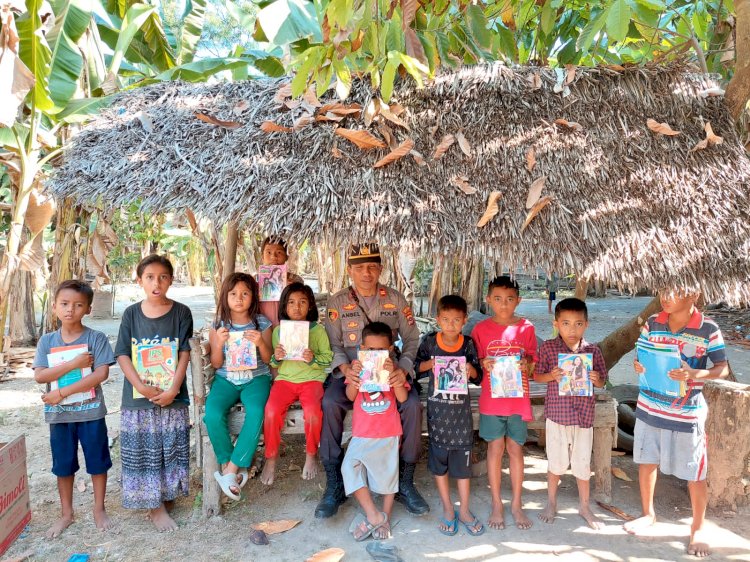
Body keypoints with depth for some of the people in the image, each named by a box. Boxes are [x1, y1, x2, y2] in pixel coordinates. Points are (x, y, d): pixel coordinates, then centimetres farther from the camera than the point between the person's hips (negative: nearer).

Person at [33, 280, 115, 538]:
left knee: (97, 462, 9)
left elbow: (101, 374, -17)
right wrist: (73, 364, -22)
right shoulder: (46, 341, 0)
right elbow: (39, 375, -9)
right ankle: (66, 513, 32)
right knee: (63, 465, 15)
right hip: (59, 414, 3)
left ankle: (99, 509, 27)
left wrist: (62, 392, -18)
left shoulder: (96, 338, -9)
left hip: (91, 412, -2)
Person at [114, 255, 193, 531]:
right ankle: (154, 505, 18)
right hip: (137, 396, 1)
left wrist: (173, 389, -14)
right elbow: (123, 355, -2)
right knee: (142, 450, 5)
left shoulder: (181, 312, -2)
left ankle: (167, 494, 28)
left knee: (171, 448, 7)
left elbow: (184, 354, -5)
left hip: (172, 396, -1)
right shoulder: (131, 314, 1)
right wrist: (141, 386, -13)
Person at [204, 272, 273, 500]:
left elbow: (268, 359, 2)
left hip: (255, 377, -1)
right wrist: (219, 343, -16)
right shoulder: (219, 325, 4)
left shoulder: (261, 323, 2)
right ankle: (232, 466, -8)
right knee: (212, 415, -28)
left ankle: (231, 469, -17)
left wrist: (260, 342, -18)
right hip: (226, 379, 1)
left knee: (256, 413, -32)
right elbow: (216, 364, 3)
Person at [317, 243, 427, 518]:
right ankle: (334, 483, -14)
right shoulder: (338, 301, 5)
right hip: (350, 371, 0)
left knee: (412, 404, -27)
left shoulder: (395, 299, 7)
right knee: (330, 403, -30)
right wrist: (345, 368, -20)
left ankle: (405, 482, -8)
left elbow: (411, 338, 6)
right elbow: (333, 343, 0)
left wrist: (404, 367, -13)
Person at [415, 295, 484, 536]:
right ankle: (447, 509, 26)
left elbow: (478, 378, 3)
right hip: (437, 410, 0)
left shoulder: (468, 344, -3)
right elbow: (416, 367, 2)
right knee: (438, 459, 9)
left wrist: (471, 370, -17)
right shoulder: (429, 342, -4)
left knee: (462, 459, 7)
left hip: (461, 409, 0)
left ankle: (464, 510, 24)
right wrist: (429, 364, -16)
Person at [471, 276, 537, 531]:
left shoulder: (526, 328, 1)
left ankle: (516, 505, 24)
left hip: (518, 399, 1)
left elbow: (533, 363, 7)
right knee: (495, 449, 7)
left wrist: (526, 364, -14)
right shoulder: (481, 329, -1)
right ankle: (497, 505, 21)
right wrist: (484, 365, -16)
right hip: (491, 399, -1)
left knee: (515, 449, 9)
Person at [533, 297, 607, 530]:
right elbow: (537, 376, 1)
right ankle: (551, 503, 32)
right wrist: (551, 376, -18)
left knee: (582, 463, 13)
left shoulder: (593, 351, -2)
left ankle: (584, 506, 33)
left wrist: (596, 379, -15)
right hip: (557, 413, -1)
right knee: (556, 462, 11)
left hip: (584, 414, 1)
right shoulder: (548, 348, -7)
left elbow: (602, 382, 7)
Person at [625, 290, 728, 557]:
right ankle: (648, 514, 37)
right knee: (646, 461, 15)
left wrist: (695, 374, -25)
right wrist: (638, 365, -15)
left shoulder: (708, 328, -11)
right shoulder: (652, 323, -2)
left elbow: (723, 368, -7)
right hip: (649, 406, 4)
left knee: (695, 473, 7)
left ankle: (698, 528, 29)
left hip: (687, 412, -3)